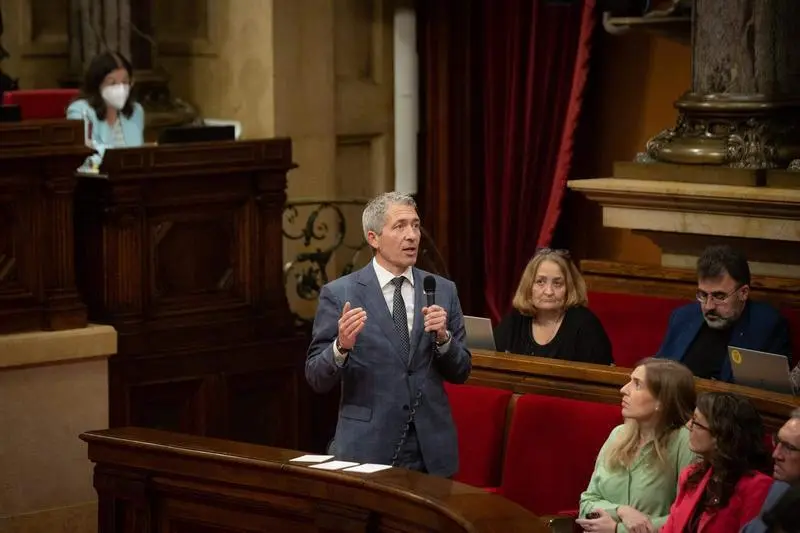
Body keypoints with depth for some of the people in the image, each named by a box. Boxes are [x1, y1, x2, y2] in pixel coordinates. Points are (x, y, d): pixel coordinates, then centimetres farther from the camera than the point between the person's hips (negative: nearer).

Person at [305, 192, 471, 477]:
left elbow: (460, 373, 8)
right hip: (366, 451, -3)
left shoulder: (443, 290, 6)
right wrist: (342, 346, -23)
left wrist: (442, 337, -12)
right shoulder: (338, 294, -4)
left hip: (432, 452, 3)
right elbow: (316, 379, -3)